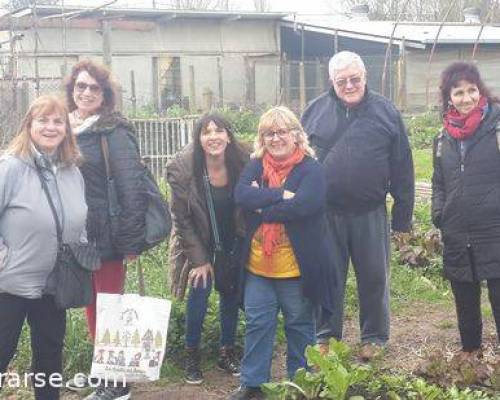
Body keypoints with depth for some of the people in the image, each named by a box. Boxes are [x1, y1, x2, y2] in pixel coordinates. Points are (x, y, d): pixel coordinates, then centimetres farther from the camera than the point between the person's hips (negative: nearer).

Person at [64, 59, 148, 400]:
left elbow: (132, 188, -16)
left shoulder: (114, 132, -12)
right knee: (91, 307, 16)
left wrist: (131, 242, -18)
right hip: (77, 237, 6)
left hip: (106, 237, -6)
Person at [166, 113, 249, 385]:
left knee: (231, 293, 5)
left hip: (231, 239, 2)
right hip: (198, 239, -2)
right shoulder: (183, 168, -24)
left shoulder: (243, 163, -19)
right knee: (199, 292, -8)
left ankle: (227, 352, 21)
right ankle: (192, 355, 9)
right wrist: (199, 259, -14)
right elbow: (182, 218, -15)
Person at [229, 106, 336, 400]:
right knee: (258, 323, 10)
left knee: (300, 325, 13)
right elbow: (242, 195, -13)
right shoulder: (256, 167, 5)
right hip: (258, 266, 4)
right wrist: (281, 194, -22)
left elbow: (302, 205, -25)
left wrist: (261, 205, -15)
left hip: (297, 267, -3)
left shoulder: (310, 169, -9)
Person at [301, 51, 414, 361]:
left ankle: (375, 337, 29)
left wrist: (403, 215, -1)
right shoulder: (316, 111, 1)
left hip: (371, 214, 0)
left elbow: (402, 168, 1)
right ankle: (326, 335, 29)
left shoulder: (386, 112, -1)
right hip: (325, 214, 1)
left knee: (374, 277, 11)